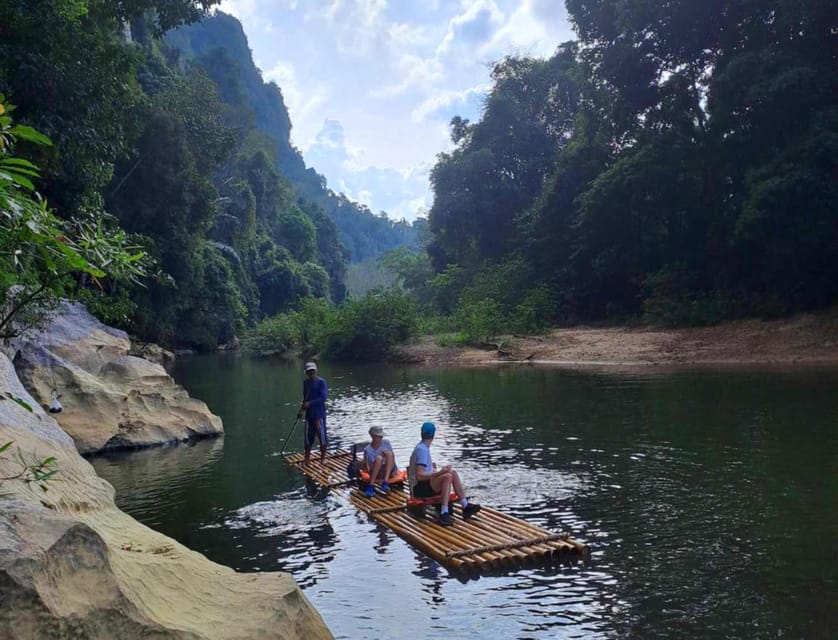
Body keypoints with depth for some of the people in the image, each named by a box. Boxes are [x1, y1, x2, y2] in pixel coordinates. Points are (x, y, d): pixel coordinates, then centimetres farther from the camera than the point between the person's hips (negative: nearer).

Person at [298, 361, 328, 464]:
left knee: (322, 437, 2)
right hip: (309, 414, 6)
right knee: (307, 438, 9)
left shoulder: (321, 382, -9)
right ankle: (307, 460, 20)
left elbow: (323, 398, -17)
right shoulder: (305, 382, 10)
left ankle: (323, 459, 14)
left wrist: (310, 403, -19)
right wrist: (301, 410, 9)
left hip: (319, 414, -6)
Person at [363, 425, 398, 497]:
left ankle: (385, 482, -40)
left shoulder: (386, 443, 5)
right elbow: (366, 465, -2)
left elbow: (392, 457, 5)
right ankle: (370, 486, -36)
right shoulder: (367, 449, -1)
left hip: (389, 471, 2)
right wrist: (368, 469, -25)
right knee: (378, 458, -33)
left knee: (389, 454, -27)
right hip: (376, 473, -2)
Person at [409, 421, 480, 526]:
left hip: (428, 483, 10)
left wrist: (441, 471, 7)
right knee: (447, 476, -28)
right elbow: (419, 476, -25)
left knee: (453, 473, 1)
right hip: (420, 488, -10)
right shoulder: (422, 449, -17)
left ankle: (465, 506, -4)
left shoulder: (424, 448, 15)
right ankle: (444, 514, -34)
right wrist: (439, 472, -26)